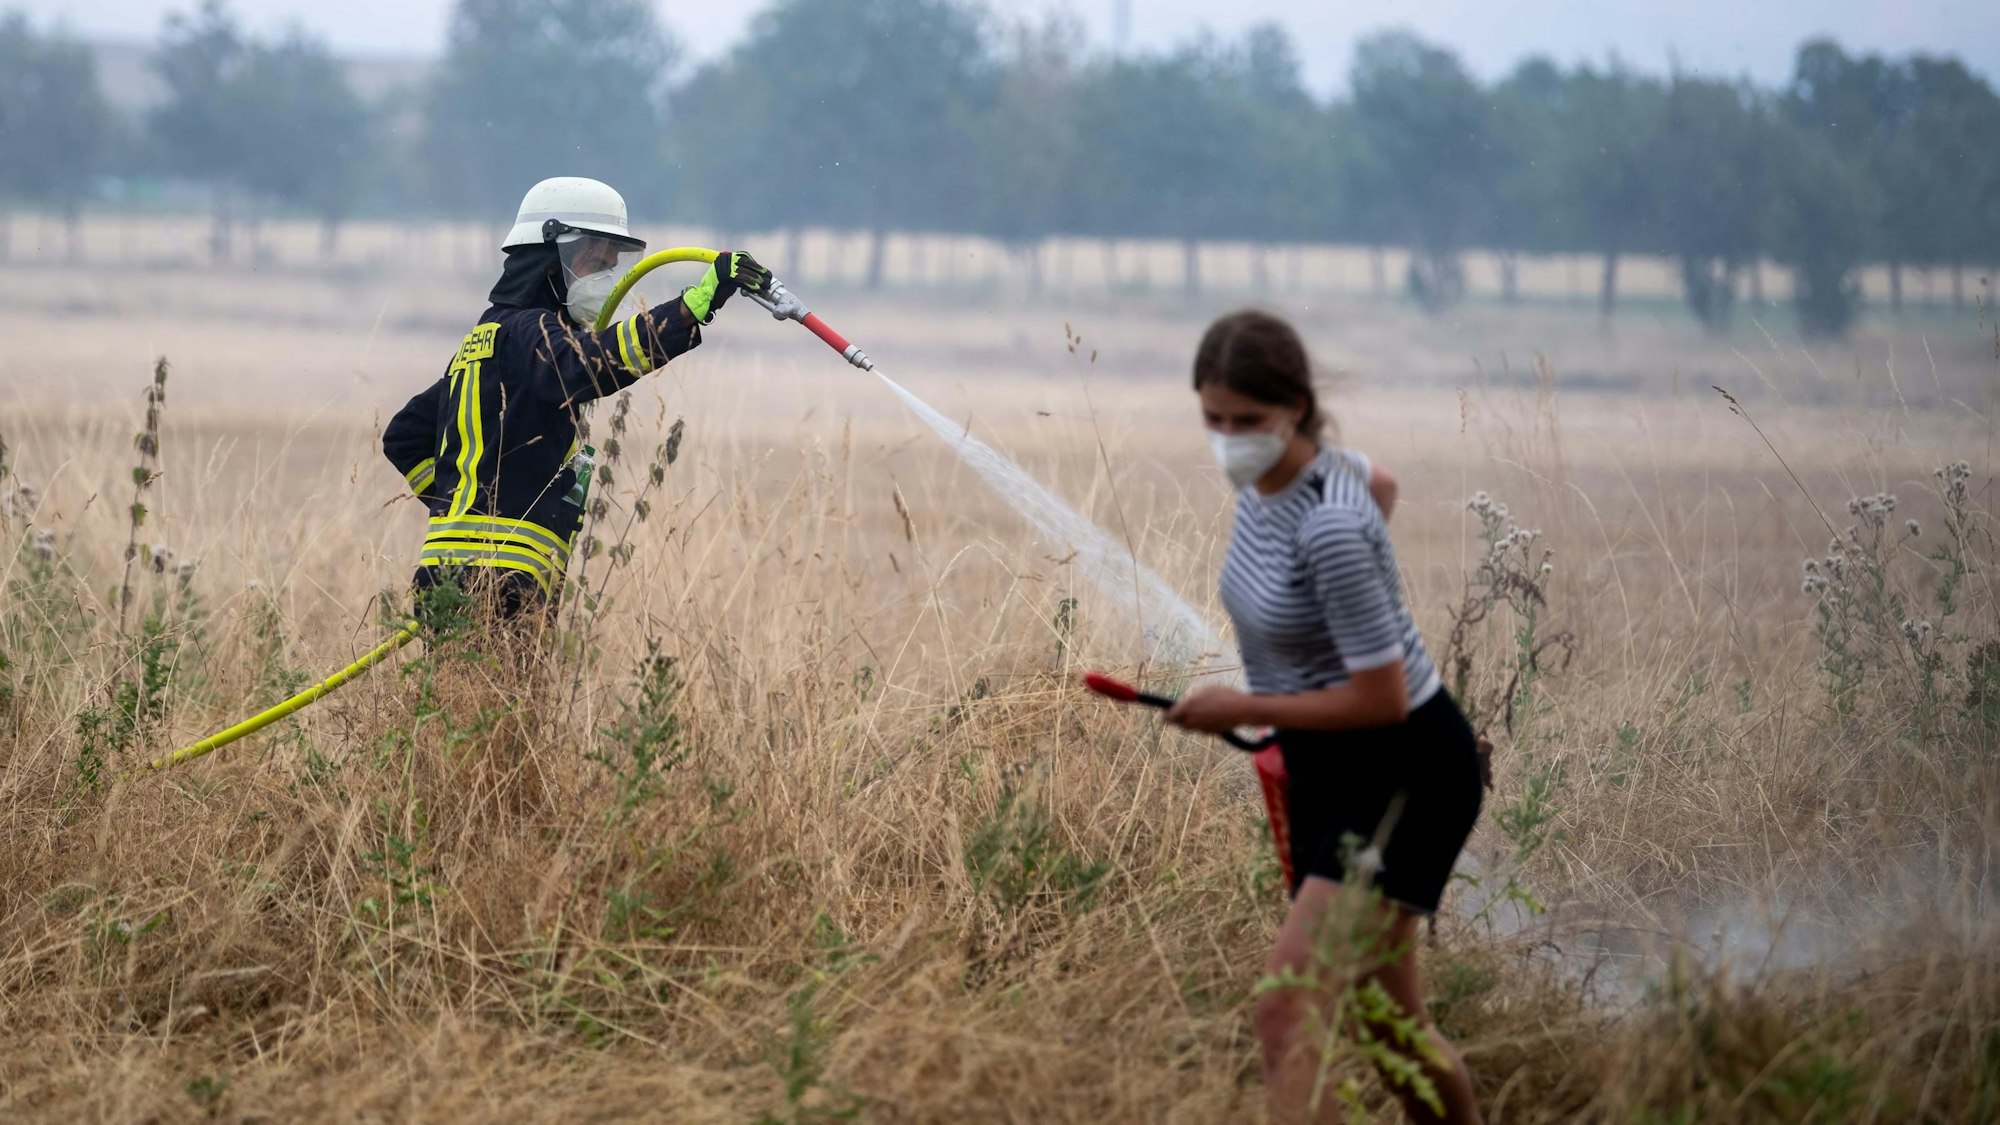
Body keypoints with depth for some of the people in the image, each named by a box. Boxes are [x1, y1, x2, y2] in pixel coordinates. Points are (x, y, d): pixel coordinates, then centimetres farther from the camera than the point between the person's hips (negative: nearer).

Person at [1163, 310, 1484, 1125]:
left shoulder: (1329, 529, -28)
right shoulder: (1265, 471, -1)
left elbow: (1382, 697, -24)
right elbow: (1381, 484, 22)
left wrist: (1245, 709, -16)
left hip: (1406, 775, -10)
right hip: (1326, 772, 10)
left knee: (1290, 1014, -22)